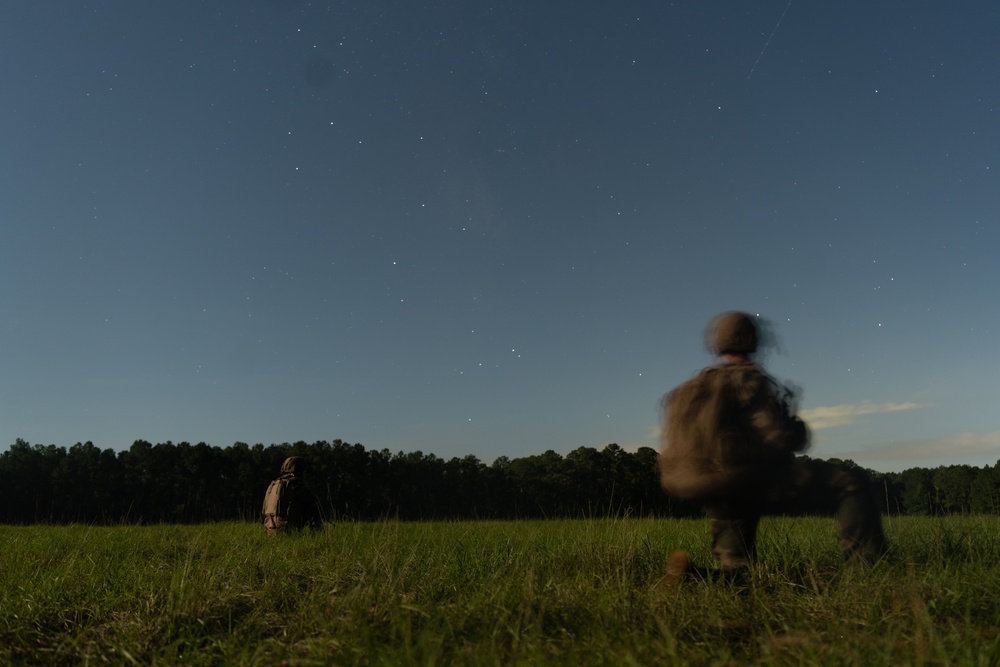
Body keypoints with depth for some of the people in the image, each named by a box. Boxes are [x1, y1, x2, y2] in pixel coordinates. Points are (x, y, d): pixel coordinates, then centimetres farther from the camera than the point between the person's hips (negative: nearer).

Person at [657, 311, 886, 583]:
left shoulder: (685, 390, 16)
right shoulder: (751, 380, -5)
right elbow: (782, 438, -14)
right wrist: (797, 426, 9)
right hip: (753, 483, -7)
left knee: (734, 565, 21)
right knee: (851, 485, 0)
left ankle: (690, 575, -7)